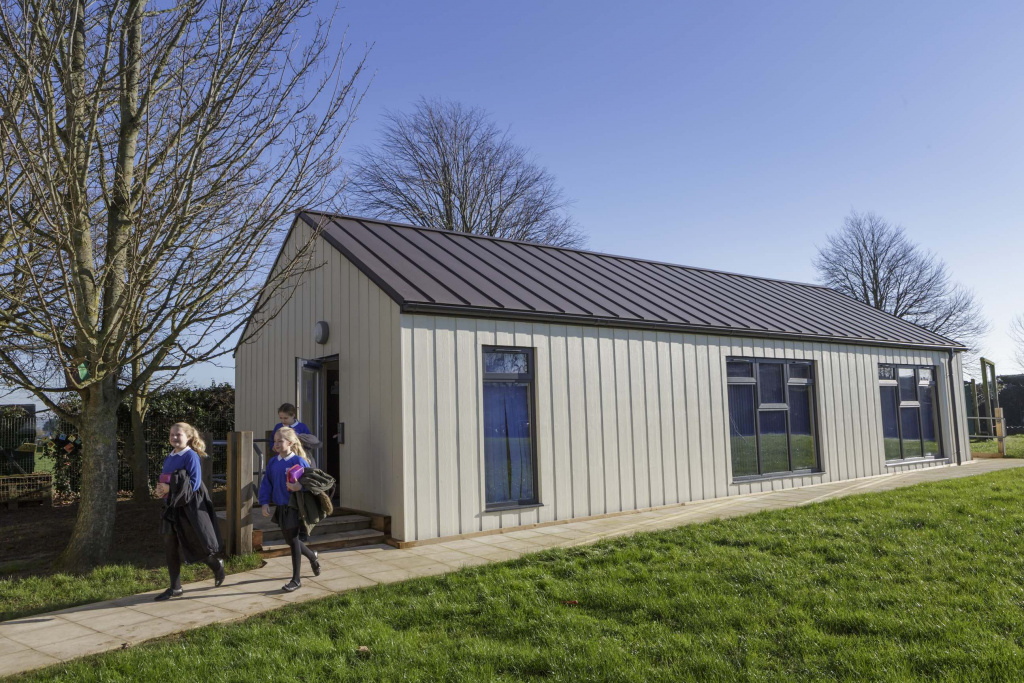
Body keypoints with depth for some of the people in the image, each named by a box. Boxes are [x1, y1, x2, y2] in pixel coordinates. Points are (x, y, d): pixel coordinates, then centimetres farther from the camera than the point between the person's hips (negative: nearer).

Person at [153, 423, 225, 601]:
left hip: (190, 507, -7)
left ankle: (217, 565, 32)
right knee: (170, 548, 6)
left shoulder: (191, 456, -12)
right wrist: (160, 489, -6)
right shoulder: (168, 459, 10)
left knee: (198, 546, 2)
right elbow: (164, 481, 17)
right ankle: (175, 588, 16)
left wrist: (170, 488, -22)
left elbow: (195, 483, -18)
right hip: (172, 507, 7)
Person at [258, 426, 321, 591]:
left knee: (293, 541, 1)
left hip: (294, 508, -7)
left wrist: (300, 487, -33)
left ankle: (296, 579, 14)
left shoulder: (298, 462, -15)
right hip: (280, 508, 7)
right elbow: (266, 483, 7)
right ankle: (312, 557, 45)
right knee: (288, 539, 18)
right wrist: (265, 502, -3)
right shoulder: (273, 462, 4)